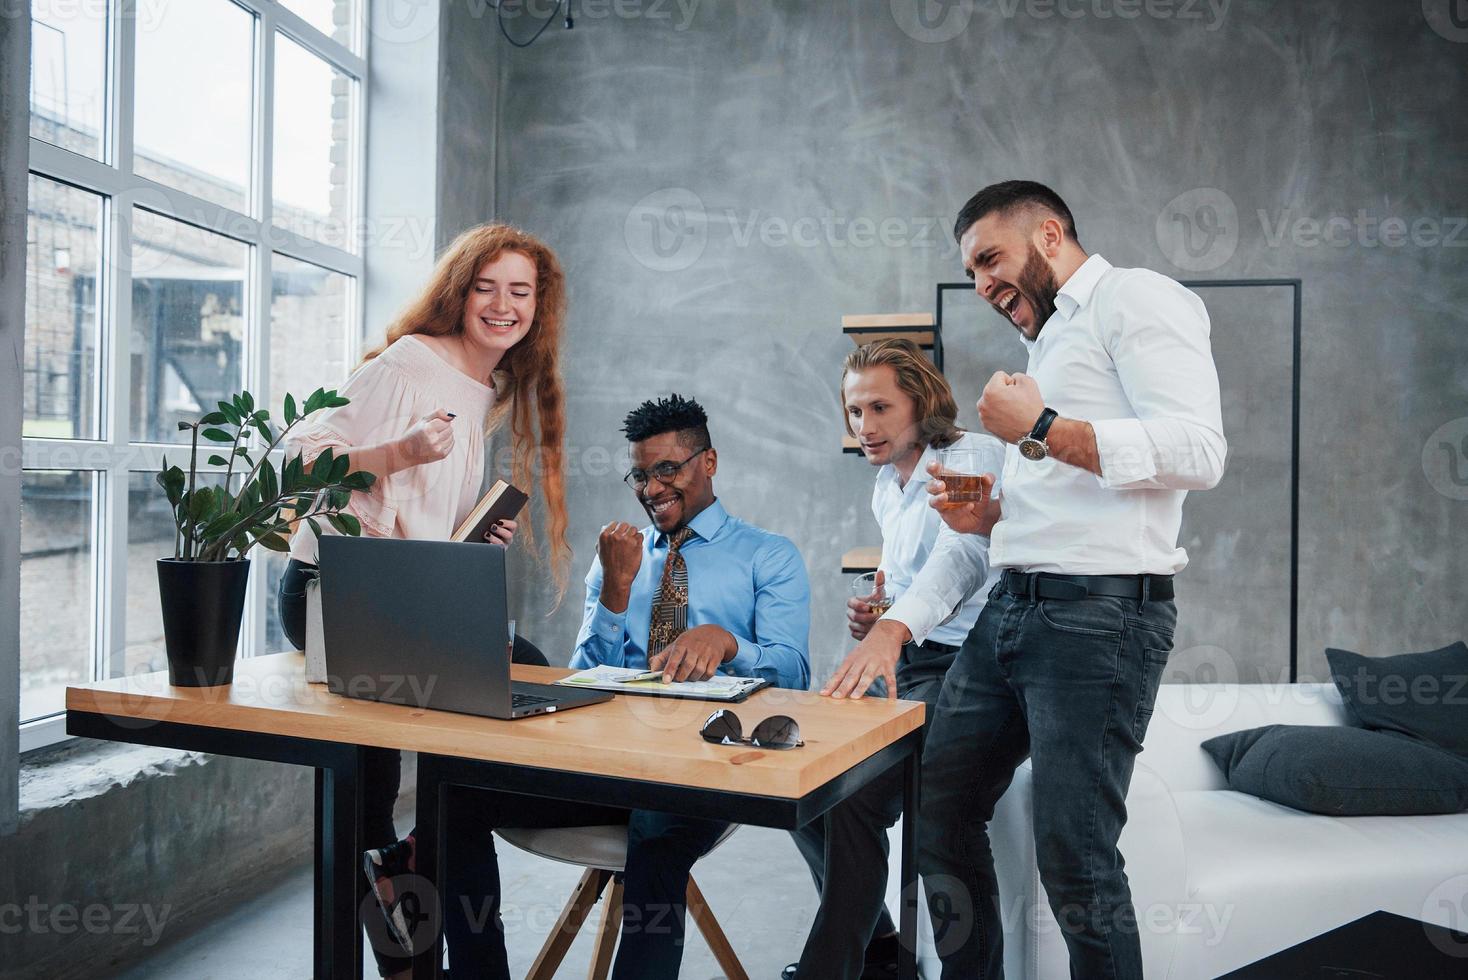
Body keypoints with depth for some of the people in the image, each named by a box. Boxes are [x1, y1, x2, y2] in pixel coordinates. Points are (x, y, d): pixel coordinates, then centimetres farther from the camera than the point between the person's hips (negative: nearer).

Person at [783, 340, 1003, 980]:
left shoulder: (973, 456, -11)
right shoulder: (887, 484, 16)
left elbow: (961, 560, -26)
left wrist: (891, 629, -37)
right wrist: (874, 605, 4)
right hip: (904, 666, 9)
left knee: (853, 797, -25)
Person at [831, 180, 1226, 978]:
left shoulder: (1136, 298, -1)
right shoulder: (1046, 345, 25)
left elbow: (1197, 451, -16)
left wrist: (1042, 429, -13)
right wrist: (986, 517, 9)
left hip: (1100, 613, -9)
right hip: (1010, 610, 9)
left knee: (1074, 861, -5)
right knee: (940, 814, 11)